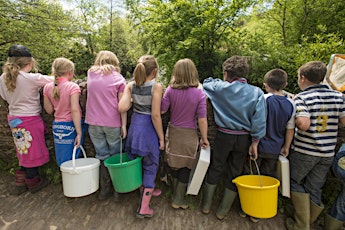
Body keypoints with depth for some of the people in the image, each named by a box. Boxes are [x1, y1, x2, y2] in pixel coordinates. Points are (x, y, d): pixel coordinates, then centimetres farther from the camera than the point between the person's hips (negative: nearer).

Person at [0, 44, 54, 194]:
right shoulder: (32, 78, -19)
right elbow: (53, 79, -8)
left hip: (14, 119, 6)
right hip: (30, 119, -6)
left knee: (25, 152, 20)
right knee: (33, 152, 10)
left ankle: (20, 183, 29)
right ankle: (33, 182, 26)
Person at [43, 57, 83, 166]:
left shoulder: (47, 87, 2)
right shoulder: (72, 86, -13)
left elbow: (49, 110, 7)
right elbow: (74, 110, -20)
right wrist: (79, 132, -19)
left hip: (57, 126, 5)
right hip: (71, 125, -5)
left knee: (61, 162, 14)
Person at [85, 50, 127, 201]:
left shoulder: (90, 73, 9)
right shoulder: (118, 78, 0)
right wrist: (124, 125, -3)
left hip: (94, 123, 3)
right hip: (113, 124, -2)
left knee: (102, 157, 12)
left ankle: (105, 190, 21)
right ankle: (117, 189, 21)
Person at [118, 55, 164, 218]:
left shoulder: (130, 86, -2)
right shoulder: (156, 87, -15)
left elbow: (122, 108, -14)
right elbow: (156, 115, -19)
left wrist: (132, 101, 7)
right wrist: (161, 138, -10)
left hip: (135, 124, 6)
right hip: (149, 128, -5)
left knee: (137, 162, 22)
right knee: (150, 166, 8)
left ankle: (145, 191, 44)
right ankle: (143, 208, 15)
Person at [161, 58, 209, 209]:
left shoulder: (170, 90, -9)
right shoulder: (199, 93, -13)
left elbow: (162, 110, -5)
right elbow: (202, 119, -13)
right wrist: (204, 139, -2)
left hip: (173, 133, 3)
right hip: (189, 135, -2)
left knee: (174, 165, 18)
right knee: (185, 167, 13)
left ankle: (177, 194, 37)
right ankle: (178, 199, 23)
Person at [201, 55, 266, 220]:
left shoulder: (220, 88, -8)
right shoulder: (257, 92, -5)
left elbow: (206, 83, 12)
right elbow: (259, 119, -12)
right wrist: (255, 142, -7)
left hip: (224, 136, -1)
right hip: (244, 138, 2)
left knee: (215, 169, 16)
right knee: (235, 173, 15)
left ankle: (206, 205, 30)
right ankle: (223, 211, 28)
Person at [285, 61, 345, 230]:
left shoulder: (301, 97, -13)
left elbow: (303, 124, -25)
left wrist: (294, 118, -6)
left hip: (304, 151, -5)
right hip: (327, 153, 5)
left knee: (295, 183, 14)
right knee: (315, 189, 16)